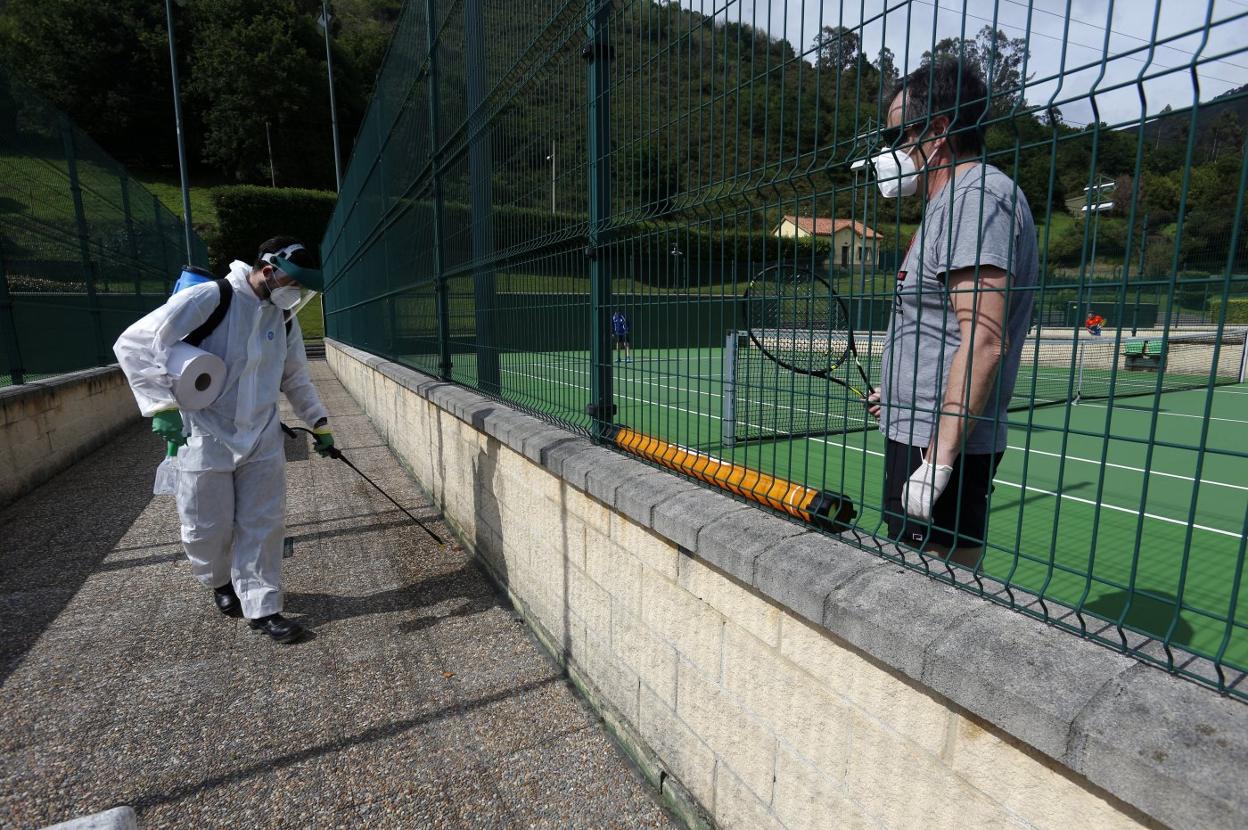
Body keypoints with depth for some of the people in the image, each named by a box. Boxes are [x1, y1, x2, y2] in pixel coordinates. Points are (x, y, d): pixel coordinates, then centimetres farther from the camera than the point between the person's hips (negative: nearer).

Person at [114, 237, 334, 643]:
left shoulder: (284, 320, 5)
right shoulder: (208, 298, -15)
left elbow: (297, 380, 16)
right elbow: (133, 344, -14)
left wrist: (319, 424, 16)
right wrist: (163, 406, -17)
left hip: (263, 441, 5)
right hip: (206, 439, -4)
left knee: (264, 526, 5)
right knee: (208, 528, 8)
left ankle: (262, 608, 17)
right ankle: (219, 582, 39)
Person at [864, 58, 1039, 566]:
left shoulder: (977, 195, -13)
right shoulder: (952, 202, 20)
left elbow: (984, 339, -23)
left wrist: (940, 458, -24)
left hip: (942, 446, -10)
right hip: (920, 434, 10)